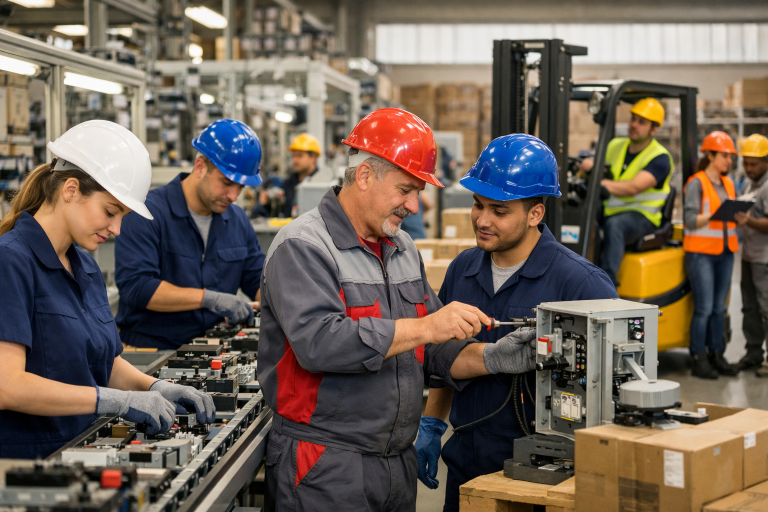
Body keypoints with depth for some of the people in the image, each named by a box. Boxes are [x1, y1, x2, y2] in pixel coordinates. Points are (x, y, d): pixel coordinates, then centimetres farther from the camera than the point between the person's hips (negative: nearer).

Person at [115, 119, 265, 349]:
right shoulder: (147, 213, -11)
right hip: (152, 352, -6)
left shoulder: (238, 221, 13)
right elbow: (134, 285, -20)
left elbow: (257, 281, 20)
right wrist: (208, 298, -24)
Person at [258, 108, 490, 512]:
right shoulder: (301, 247, -11)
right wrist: (424, 329, -24)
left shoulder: (403, 249, 14)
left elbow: (438, 347, 16)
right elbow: (317, 342, -26)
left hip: (399, 462, 7)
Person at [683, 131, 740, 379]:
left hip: (725, 252, 7)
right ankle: (698, 360, -1)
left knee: (719, 308, 9)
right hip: (701, 252, -7)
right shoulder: (696, 183, -7)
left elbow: (732, 217, 19)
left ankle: (717, 356, 16)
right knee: (704, 308, -8)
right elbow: (690, 220, -13)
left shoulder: (729, 184, 15)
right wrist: (715, 214, -25)